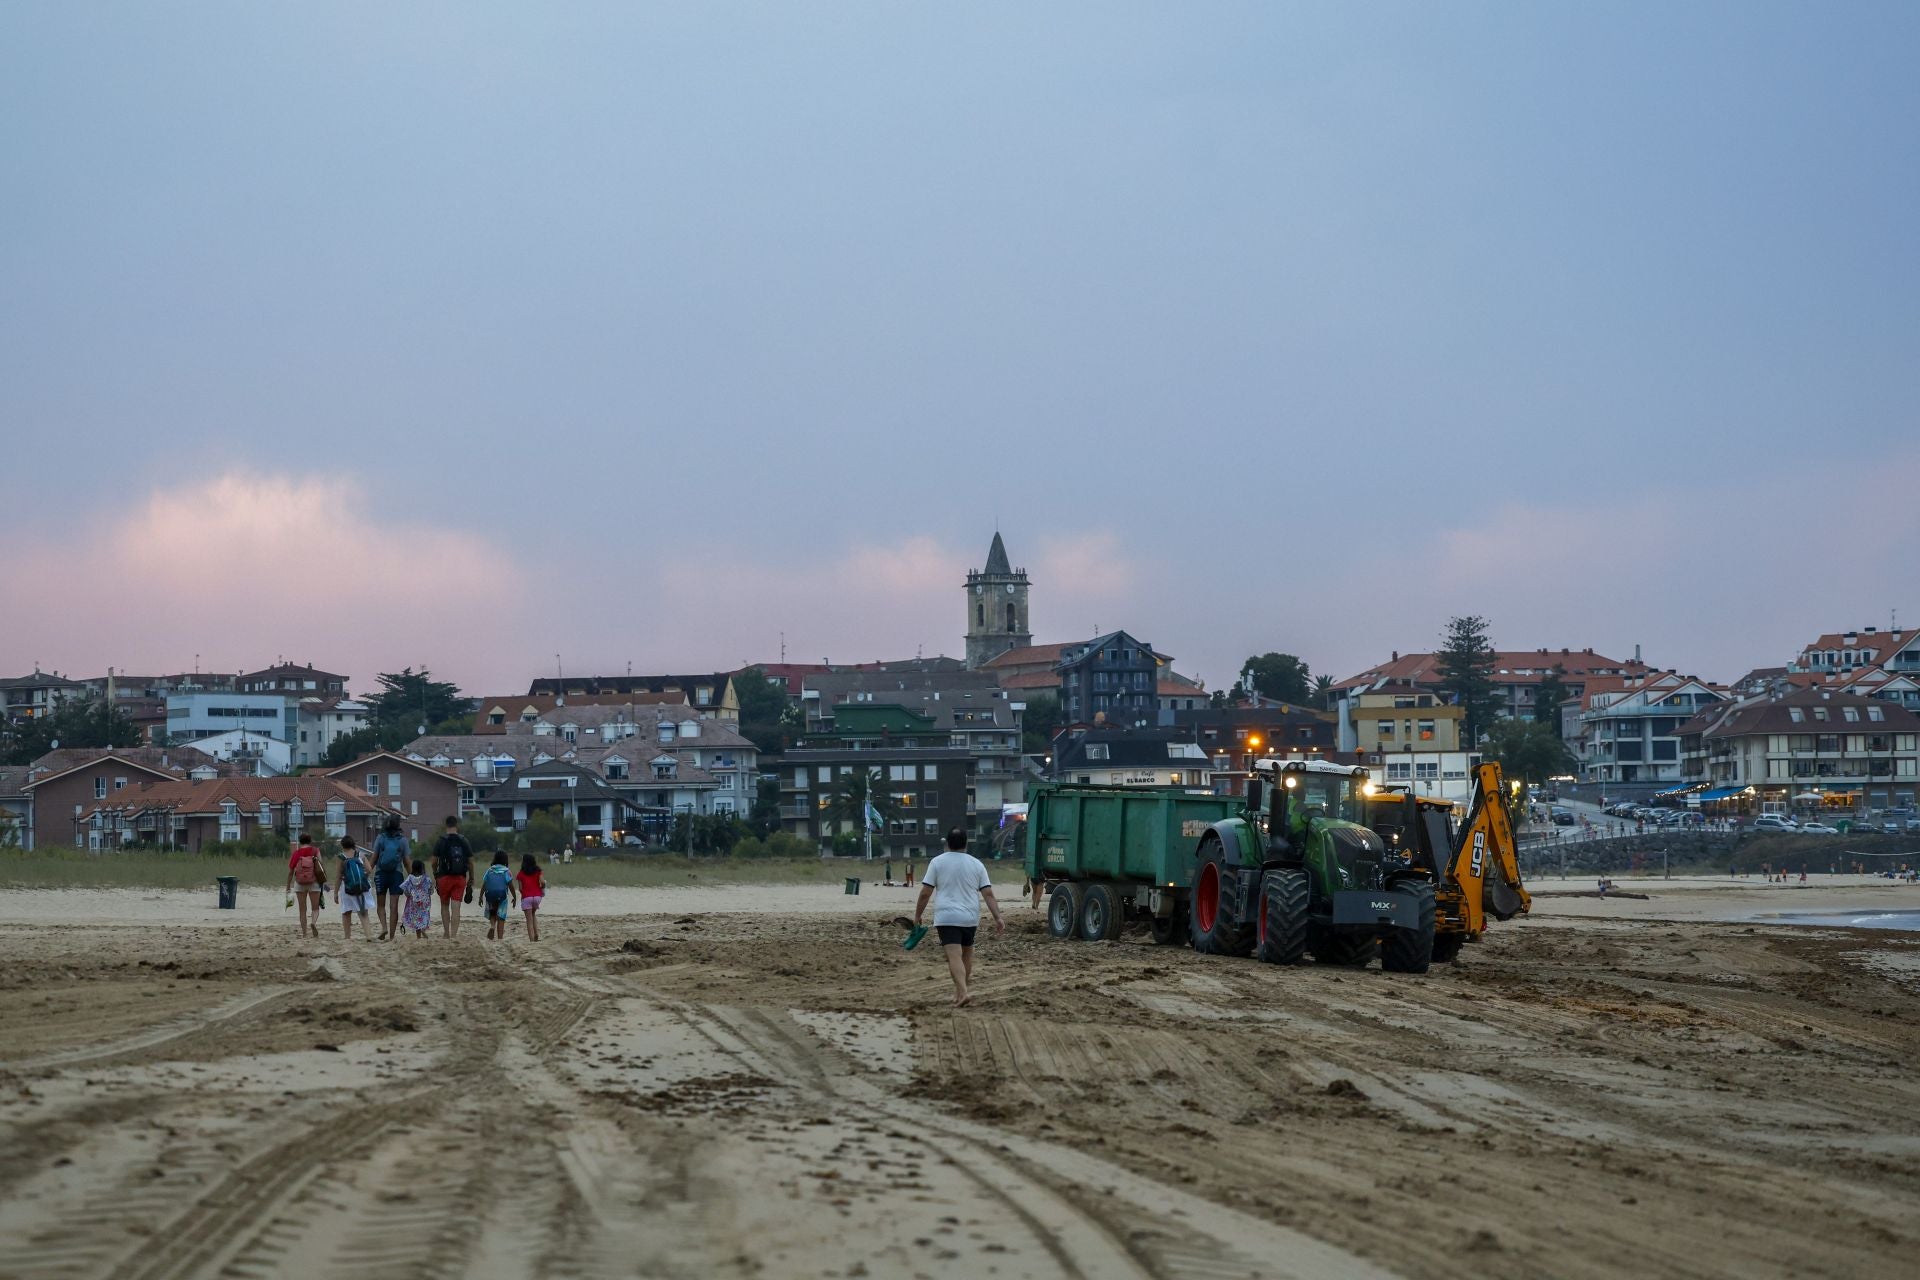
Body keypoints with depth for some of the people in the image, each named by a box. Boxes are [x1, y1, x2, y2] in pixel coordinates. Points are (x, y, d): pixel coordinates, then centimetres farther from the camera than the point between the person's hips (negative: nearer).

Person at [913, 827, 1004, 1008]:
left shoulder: (937, 862, -2)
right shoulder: (976, 864, 5)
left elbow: (925, 893, -4)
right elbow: (988, 894, 0)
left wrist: (918, 915, 7)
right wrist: (998, 918, 0)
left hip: (946, 918, -3)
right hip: (970, 918, 3)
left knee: (954, 957, -12)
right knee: (967, 953, 20)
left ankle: (963, 991, -29)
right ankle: (960, 990, 28)